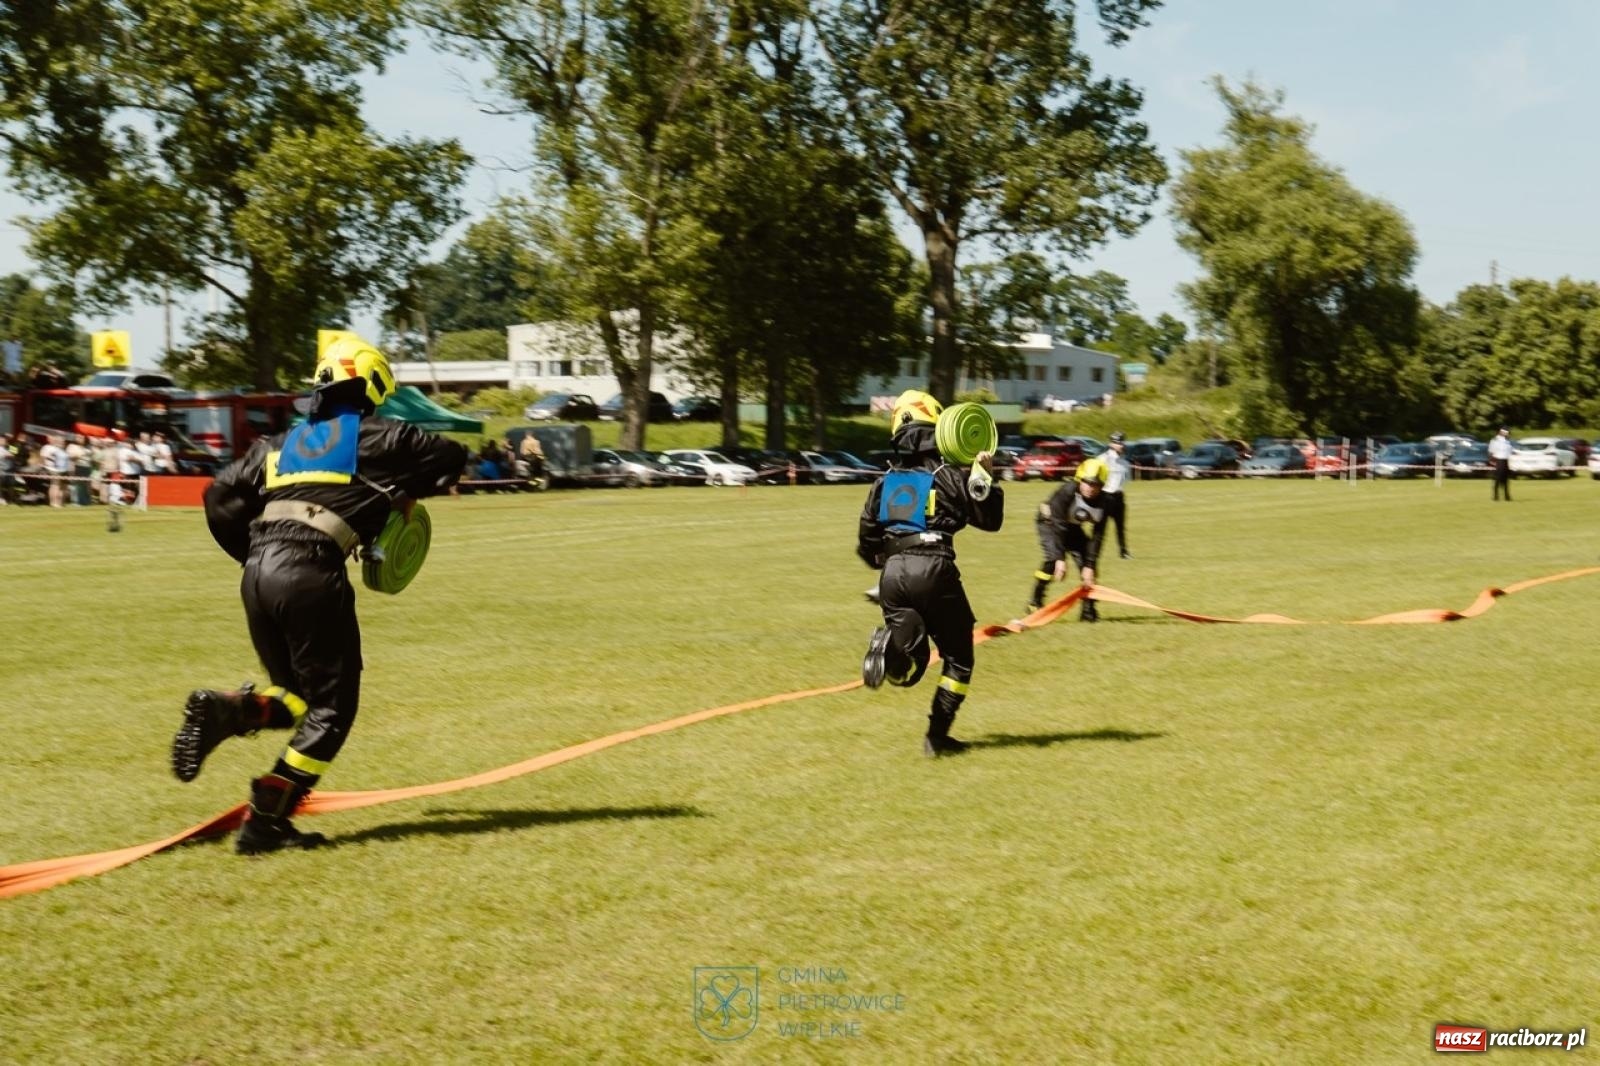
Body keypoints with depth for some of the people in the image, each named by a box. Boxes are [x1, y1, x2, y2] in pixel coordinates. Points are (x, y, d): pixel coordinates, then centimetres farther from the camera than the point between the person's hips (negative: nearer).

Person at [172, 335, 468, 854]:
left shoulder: (280, 444, 23)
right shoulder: (379, 438, 10)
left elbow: (220, 496, 17)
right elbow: (453, 457, 18)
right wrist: (406, 490, 33)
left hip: (257, 574, 6)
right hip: (311, 576, -6)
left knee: (297, 695, 21)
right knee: (331, 705, 3)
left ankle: (223, 710, -8)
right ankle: (265, 822, -4)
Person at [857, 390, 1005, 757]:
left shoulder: (884, 482, 12)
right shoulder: (950, 476, -1)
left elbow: (866, 543, 14)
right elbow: (991, 520, 8)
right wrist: (987, 477, 11)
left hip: (893, 574, 4)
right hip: (935, 573, -4)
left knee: (907, 664, 12)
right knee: (958, 657, 11)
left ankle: (890, 645, -24)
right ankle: (937, 736, 5)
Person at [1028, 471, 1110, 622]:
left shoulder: (1101, 503, -22)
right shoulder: (1066, 492, -36)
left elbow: (1097, 537, -18)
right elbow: (1057, 526, -37)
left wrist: (1089, 566, -23)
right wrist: (1060, 559, -41)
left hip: (1073, 527, 5)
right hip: (1050, 522, -5)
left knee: (1086, 562, -10)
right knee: (1053, 558, -26)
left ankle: (1089, 611, 1)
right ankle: (1035, 603, -14)